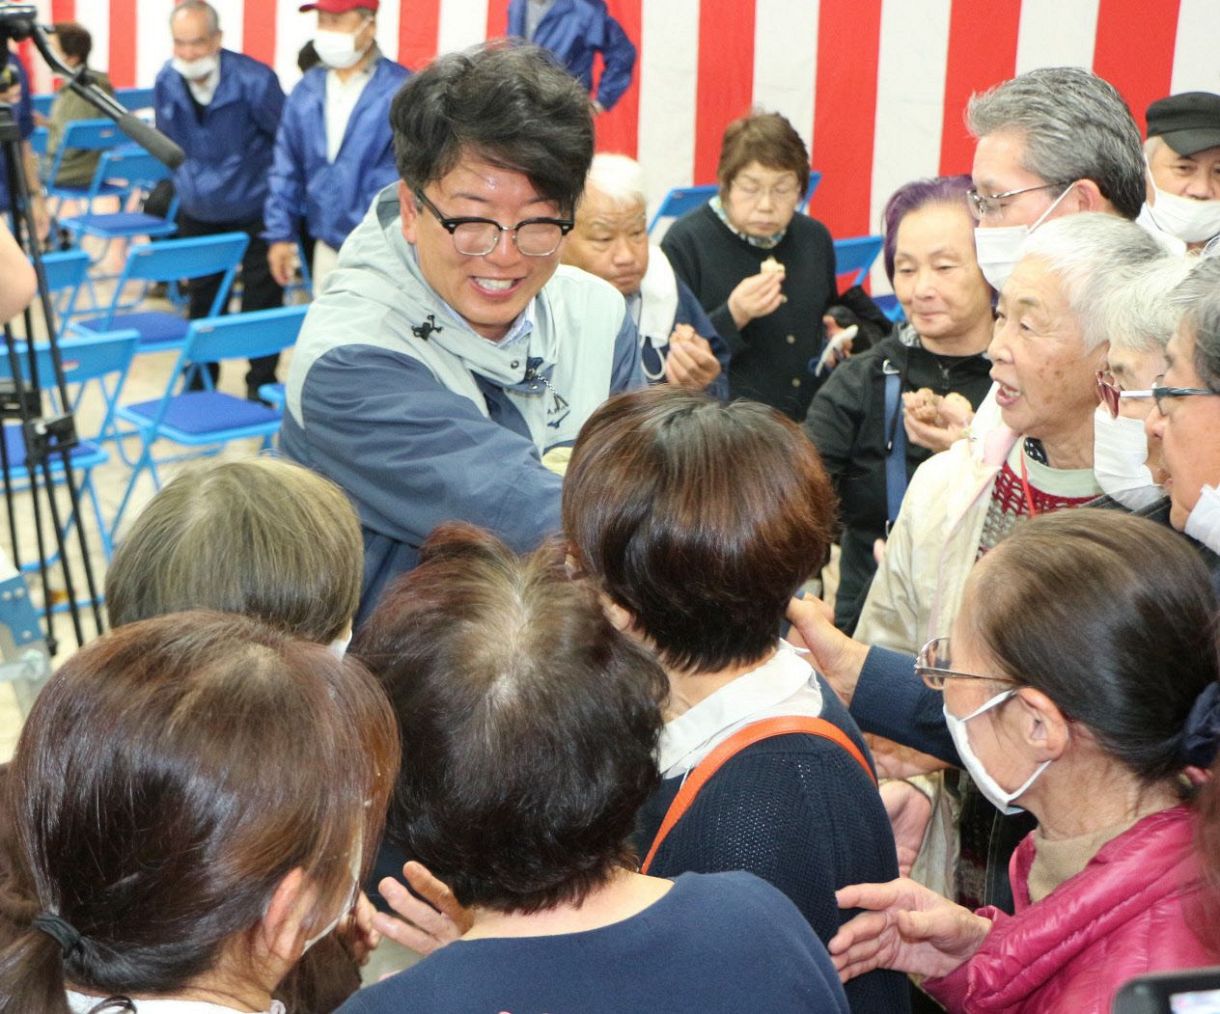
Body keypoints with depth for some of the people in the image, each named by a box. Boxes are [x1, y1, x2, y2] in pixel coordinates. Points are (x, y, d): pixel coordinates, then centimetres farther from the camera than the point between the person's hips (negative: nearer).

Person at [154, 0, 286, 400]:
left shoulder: (254, 81, -23)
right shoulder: (166, 83, -8)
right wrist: (183, 182, 12)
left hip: (255, 212, -4)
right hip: (198, 213, 5)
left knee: (261, 302, 0)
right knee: (203, 301, 13)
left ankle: (261, 387, 12)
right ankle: (199, 382, 27)